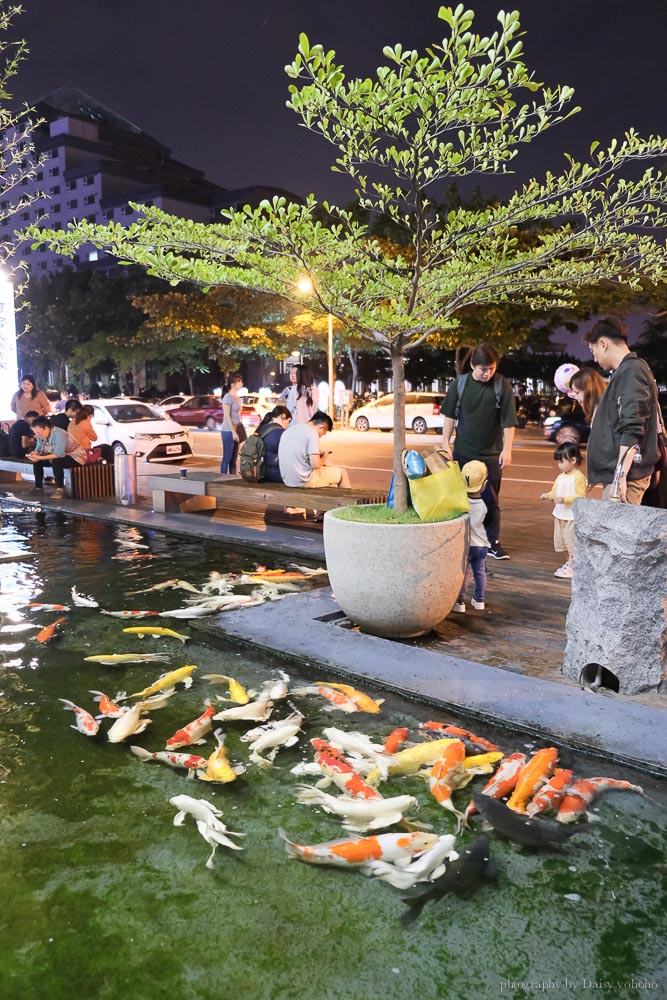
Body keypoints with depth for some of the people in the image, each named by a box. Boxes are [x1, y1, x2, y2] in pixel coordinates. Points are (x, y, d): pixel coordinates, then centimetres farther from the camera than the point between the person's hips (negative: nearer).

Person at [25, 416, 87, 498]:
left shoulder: (59, 434, -29)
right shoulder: (41, 436, -5)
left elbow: (59, 454, -38)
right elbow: (38, 449, 0)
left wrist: (40, 458, -40)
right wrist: (34, 454, -24)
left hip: (75, 457, -9)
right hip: (59, 456, 9)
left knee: (56, 461, -36)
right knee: (36, 460, -2)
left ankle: (60, 489, -24)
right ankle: (38, 487, 8)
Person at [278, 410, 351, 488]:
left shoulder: (289, 430, 9)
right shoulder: (312, 433, -14)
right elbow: (315, 464, -20)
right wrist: (324, 457, 0)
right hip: (305, 481, -8)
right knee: (342, 472, 11)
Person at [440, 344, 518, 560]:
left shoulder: (502, 386, -7)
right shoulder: (459, 384, -2)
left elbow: (508, 420, -6)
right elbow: (449, 415, 5)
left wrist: (507, 449, -11)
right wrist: (446, 443, 1)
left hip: (491, 454, -2)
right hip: (462, 452, 2)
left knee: (490, 499, 4)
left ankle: (493, 542, 14)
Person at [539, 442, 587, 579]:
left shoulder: (578, 477, -17)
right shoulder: (561, 476, 10)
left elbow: (581, 496, -22)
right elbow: (555, 491, 16)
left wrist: (564, 499, -31)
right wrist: (548, 495, -4)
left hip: (572, 517, -9)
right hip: (560, 515, 9)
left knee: (572, 542, -3)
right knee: (563, 541, 18)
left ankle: (571, 568, 2)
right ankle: (570, 562, 32)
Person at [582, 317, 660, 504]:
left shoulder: (632, 371, -11)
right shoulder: (624, 371, 19)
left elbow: (632, 430, -21)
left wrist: (621, 475, -24)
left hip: (624, 477, -10)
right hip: (616, 473, 10)